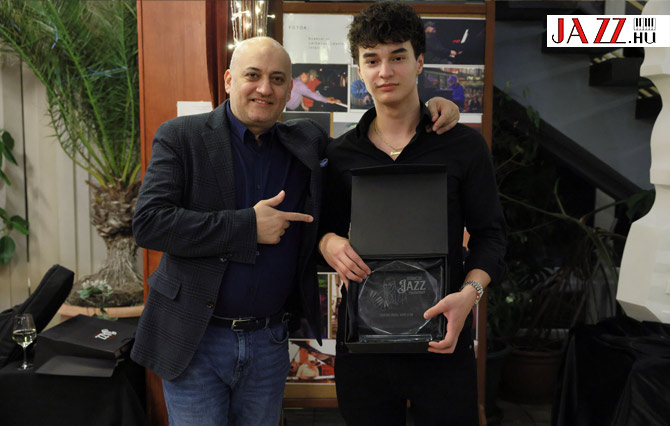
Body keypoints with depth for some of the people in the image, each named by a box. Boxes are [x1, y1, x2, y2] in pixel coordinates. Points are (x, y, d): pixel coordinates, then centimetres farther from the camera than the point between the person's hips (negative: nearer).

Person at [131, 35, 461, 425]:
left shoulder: (307, 142, 5)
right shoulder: (181, 137, -5)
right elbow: (148, 222, -15)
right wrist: (248, 227, -19)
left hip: (270, 342, 3)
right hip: (195, 339, -3)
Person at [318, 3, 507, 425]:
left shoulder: (465, 145, -1)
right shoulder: (340, 154, 5)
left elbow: (490, 232, 1)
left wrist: (470, 291, -16)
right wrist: (328, 242, -11)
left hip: (442, 339, -1)